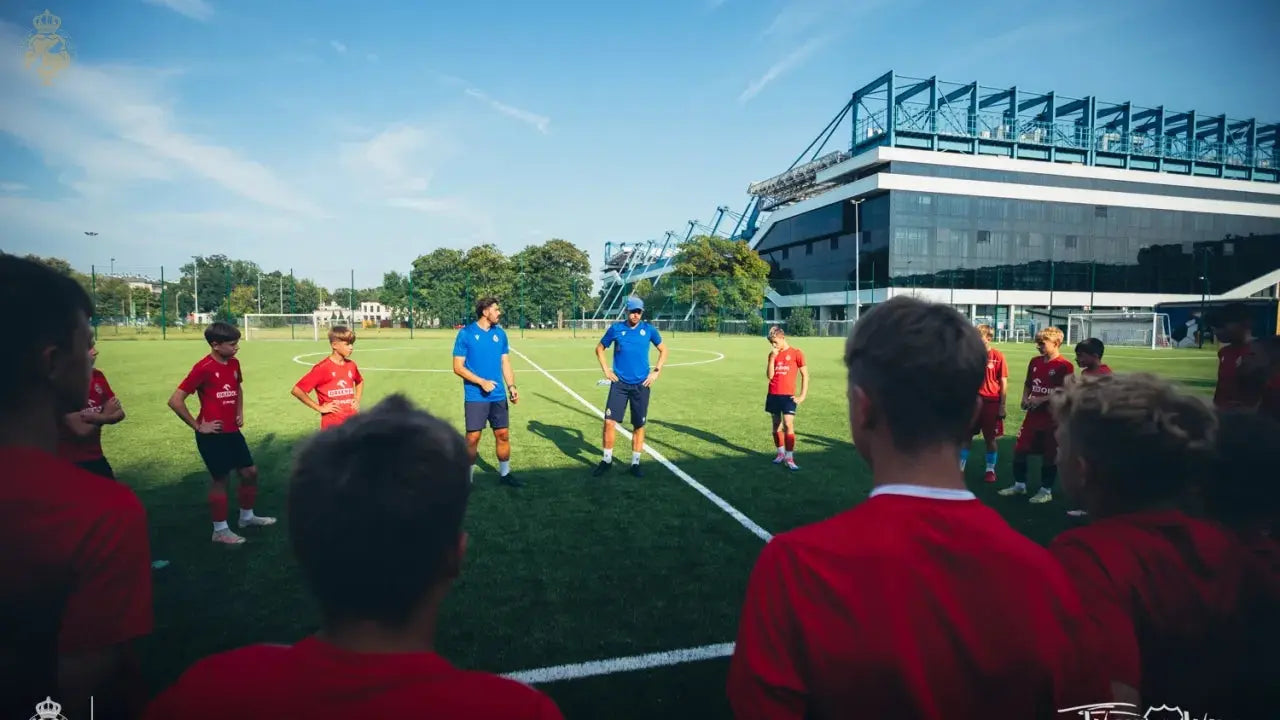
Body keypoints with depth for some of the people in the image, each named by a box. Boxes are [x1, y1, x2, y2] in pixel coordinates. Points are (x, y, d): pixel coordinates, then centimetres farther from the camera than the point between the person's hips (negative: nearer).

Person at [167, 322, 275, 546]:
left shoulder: (234, 363, 4)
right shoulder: (203, 368, -18)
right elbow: (175, 401, -19)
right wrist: (198, 426, -15)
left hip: (232, 431, 7)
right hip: (213, 435, -7)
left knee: (250, 472, 13)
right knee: (220, 479, 3)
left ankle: (247, 517, 31)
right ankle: (220, 531, 17)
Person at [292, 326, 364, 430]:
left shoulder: (351, 365, 6)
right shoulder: (322, 368, -11)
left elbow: (360, 381, 29)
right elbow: (297, 390, -13)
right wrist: (319, 408, -11)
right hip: (332, 425, -5)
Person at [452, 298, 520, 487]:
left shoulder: (500, 334, 6)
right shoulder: (466, 333, -8)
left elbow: (506, 363, 10)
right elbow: (458, 367, -8)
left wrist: (511, 386, -5)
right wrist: (481, 381, -17)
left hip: (498, 396, 4)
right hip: (475, 397, -4)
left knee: (503, 435, 9)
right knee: (473, 437, 0)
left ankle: (505, 474, 26)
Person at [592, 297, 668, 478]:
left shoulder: (649, 330, 0)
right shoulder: (616, 328, -1)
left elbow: (663, 350, 12)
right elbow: (599, 348, 12)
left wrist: (656, 371, 2)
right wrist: (605, 369, 2)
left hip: (641, 385, 1)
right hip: (619, 383, 0)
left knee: (639, 426, 5)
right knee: (609, 421, -6)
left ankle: (635, 463, 19)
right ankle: (607, 461, 12)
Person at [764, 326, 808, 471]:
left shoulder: (796, 353, -3)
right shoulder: (773, 354, 9)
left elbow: (805, 375, 1)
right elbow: (769, 376, 0)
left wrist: (802, 396, -5)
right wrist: (772, 358, -9)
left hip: (788, 395, -4)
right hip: (773, 395, 4)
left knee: (788, 424, -12)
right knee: (776, 424, 10)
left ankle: (789, 458, -8)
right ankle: (780, 453, 23)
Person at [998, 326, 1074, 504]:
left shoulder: (1065, 366, -11)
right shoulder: (1035, 362, 9)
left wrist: (1041, 399, -19)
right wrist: (1025, 399, 1)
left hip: (1053, 417, -6)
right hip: (1033, 415, 6)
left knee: (1049, 454, 5)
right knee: (1019, 449, 7)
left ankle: (1046, 491, 18)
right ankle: (1019, 485, 22)